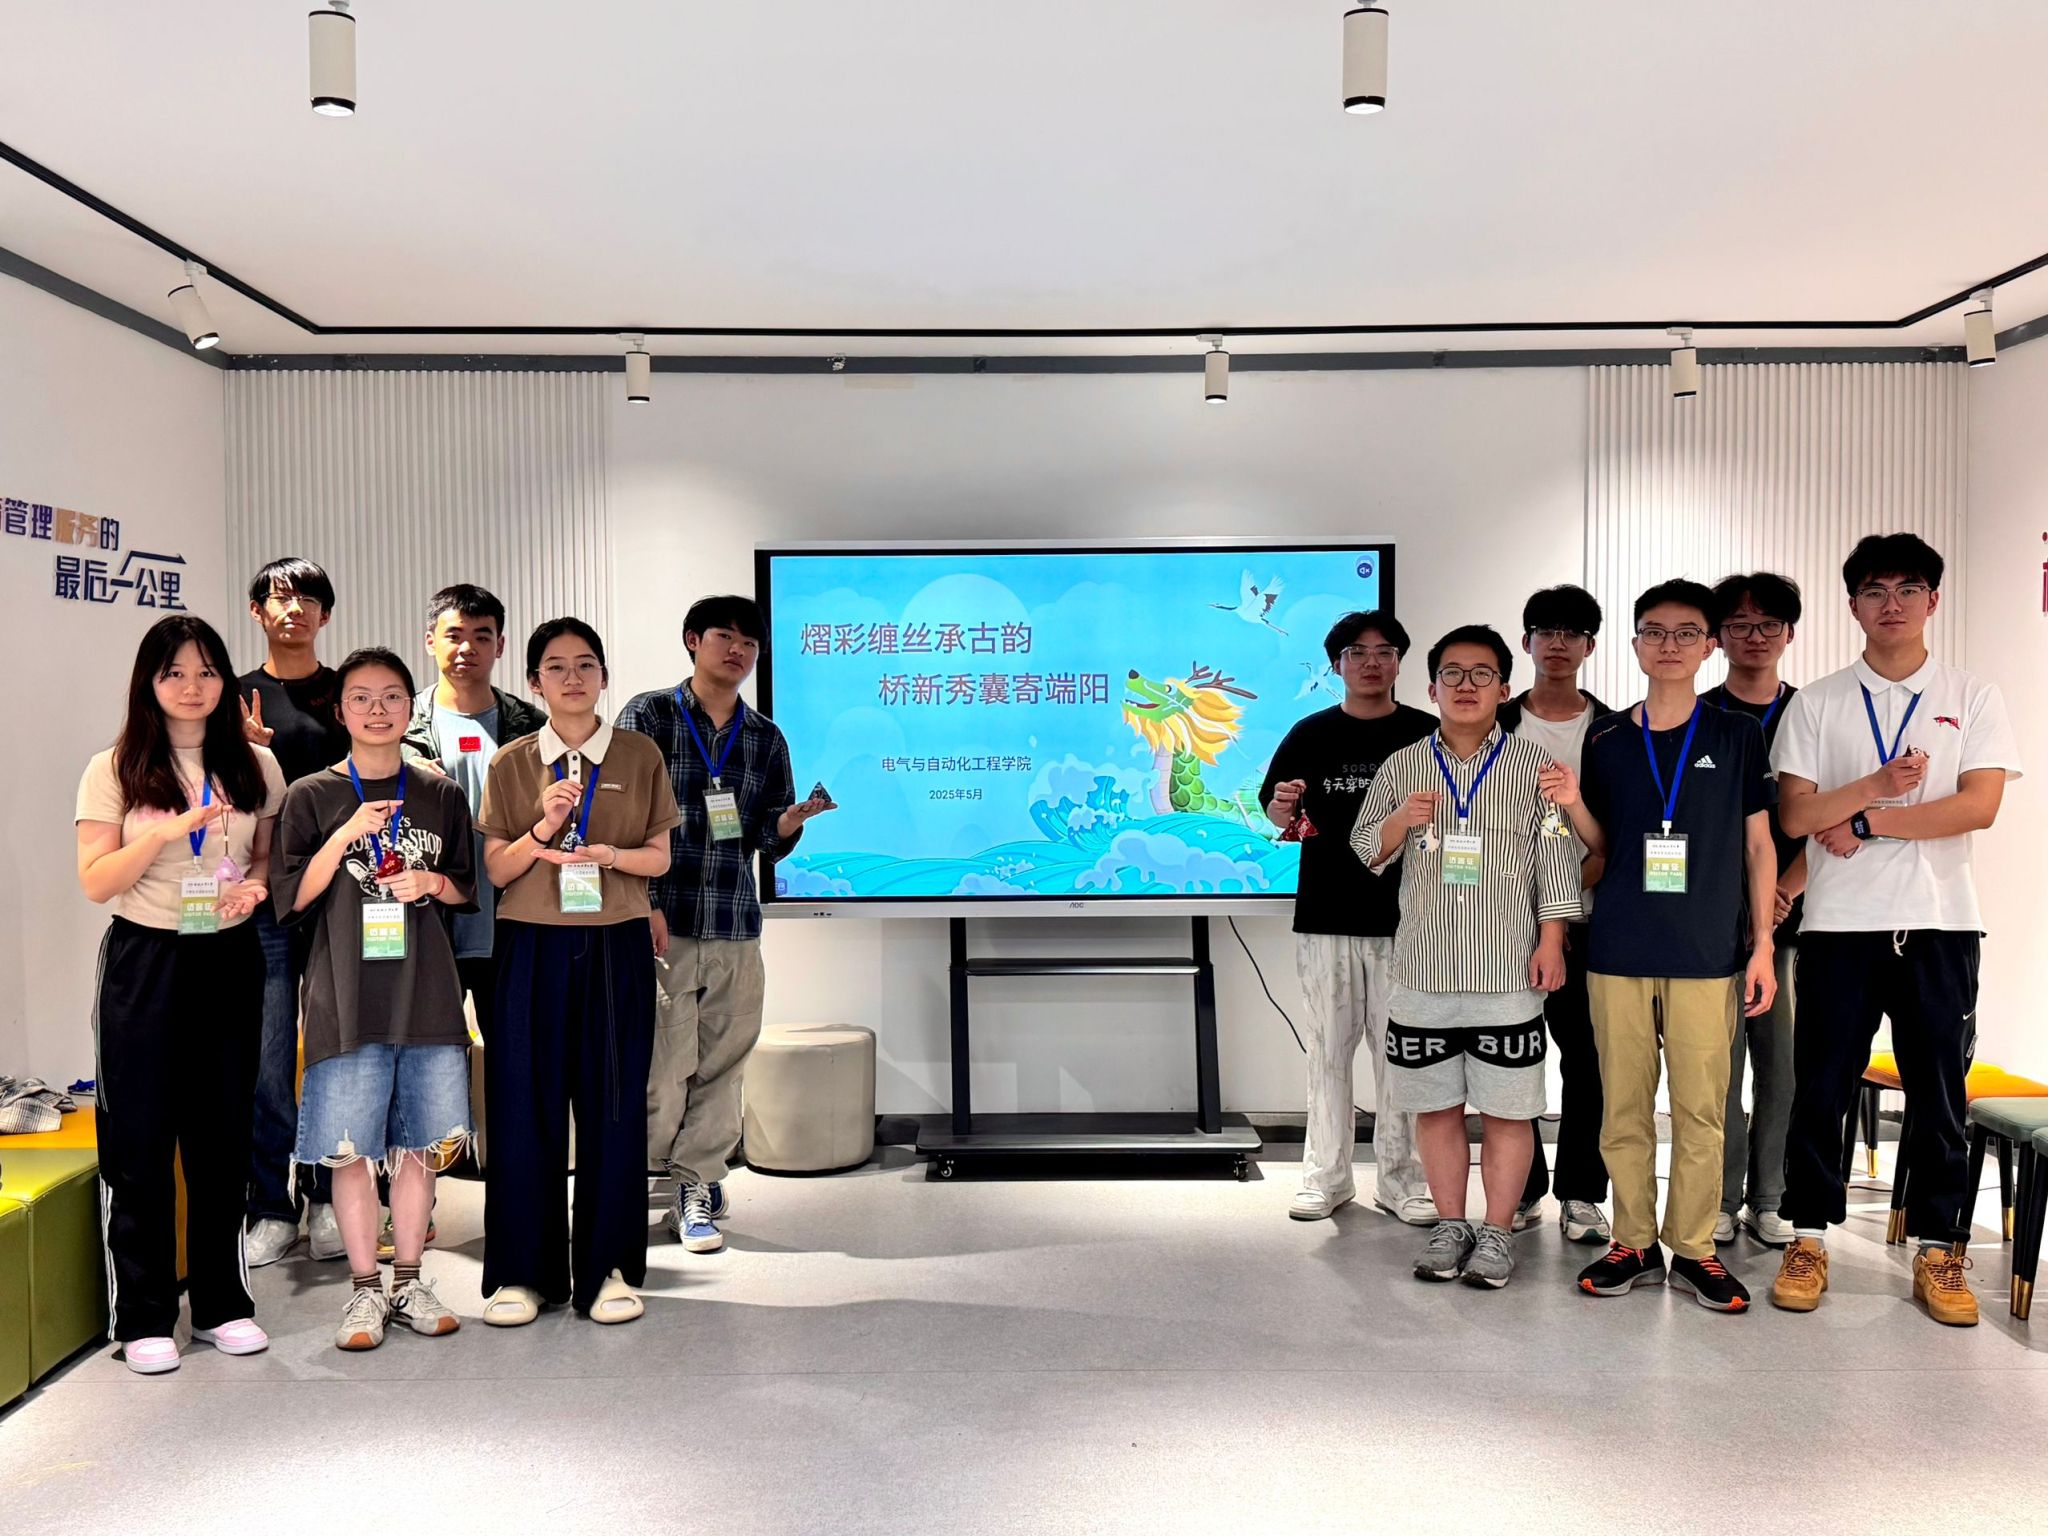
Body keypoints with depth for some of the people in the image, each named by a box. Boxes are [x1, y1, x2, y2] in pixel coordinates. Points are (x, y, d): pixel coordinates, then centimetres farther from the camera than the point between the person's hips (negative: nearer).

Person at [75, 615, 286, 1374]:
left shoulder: (256, 765, 5)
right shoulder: (114, 770, -2)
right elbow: (96, 882, -6)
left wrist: (255, 883, -8)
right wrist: (166, 832, -21)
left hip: (229, 961, 2)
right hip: (145, 962, -2)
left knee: (224, 1133, 8)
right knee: (141, 1139, 3)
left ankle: (221, 1302, 22)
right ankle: (143, 1317, 16)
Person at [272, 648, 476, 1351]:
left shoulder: (442, 794, 10)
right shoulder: (312, 796, 3)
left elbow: (469, 889, 16)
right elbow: (291, 898, -2)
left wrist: (435, 884, -5)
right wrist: (347, 835, -13)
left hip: (428, 993, 2)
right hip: (346, 997, -2)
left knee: (420, 1143, 7)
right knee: (351, 1148, 1)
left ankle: (408, 1281, 21)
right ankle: (364, 1289, 14)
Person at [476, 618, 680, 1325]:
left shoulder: (640, 756, 5)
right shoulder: (511, 763, 6)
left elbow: (659, 858, 6)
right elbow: (495, 870, 3)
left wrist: (607, 854, -14)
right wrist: (543, 827, -15)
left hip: (616, 949, 0)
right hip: (532, 948, 0)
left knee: (614, 1105, 2)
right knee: (525, 1104, 1)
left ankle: (609, 1270, 14)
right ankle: (523, 1272, 14)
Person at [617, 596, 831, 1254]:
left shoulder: (766, 738, 14)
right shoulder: (648, 716, 3)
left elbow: (767, 841, 15)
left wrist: (789, 821, -9)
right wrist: (644, 902, -11)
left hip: (735, 927, 4)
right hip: (660, 921, -4)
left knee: (721, 1063, 5)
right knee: (662, 1063, -5)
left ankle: (697, 1190, 19)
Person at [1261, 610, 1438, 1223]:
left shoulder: (1427, 734, 5)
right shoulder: (1311, 734, 8)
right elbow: (1275, 810, 10)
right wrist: (1283, 808, -12)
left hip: (1403, 917, -1)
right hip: (1326, 917, 1)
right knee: (1328, 1047, 7)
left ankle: (1400, 1178, 16)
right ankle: (1326, 1174, 18)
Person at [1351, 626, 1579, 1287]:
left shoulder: (1533, 763, 4)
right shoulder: (1402, 767, 9)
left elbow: (1556, 860, 3)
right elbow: (1364, 852, 12)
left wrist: (1551, 941, -3)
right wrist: (1401, 821, -8)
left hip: (1507, 972, -2)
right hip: (1424, 971, 2)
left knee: (1506, 1109, 4)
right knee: (1436, 1105, 9)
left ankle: (1497, 1232, 16)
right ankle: (1450, 1225, 23)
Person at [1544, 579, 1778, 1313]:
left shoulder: (1737, 735, 4)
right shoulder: (1606, 739, 7)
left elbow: (1759, 845, 6)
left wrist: (1762, 944, 0)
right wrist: (1574, 805, -7)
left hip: (1707, 953, -1)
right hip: (1618, 949, 2)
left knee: (1700, 1107, 2)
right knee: (1624, 1107, 6)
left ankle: (1693, 1247, 16)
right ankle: (1633, 1244, 18)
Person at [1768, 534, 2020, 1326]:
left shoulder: (1973, 699, 5)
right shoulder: (1817, 703, 5)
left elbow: (1979, 806, -8)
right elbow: (1795, 816, -3)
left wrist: (1862, 823, -11)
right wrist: (1876, 787, -17)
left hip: (1939, 924, 0)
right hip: (1839, 924, 0)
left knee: (1939, 1092, 7)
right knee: (1821, 1088, 5)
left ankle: (1938, 1251, 18)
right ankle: (1809, 1239, 16)